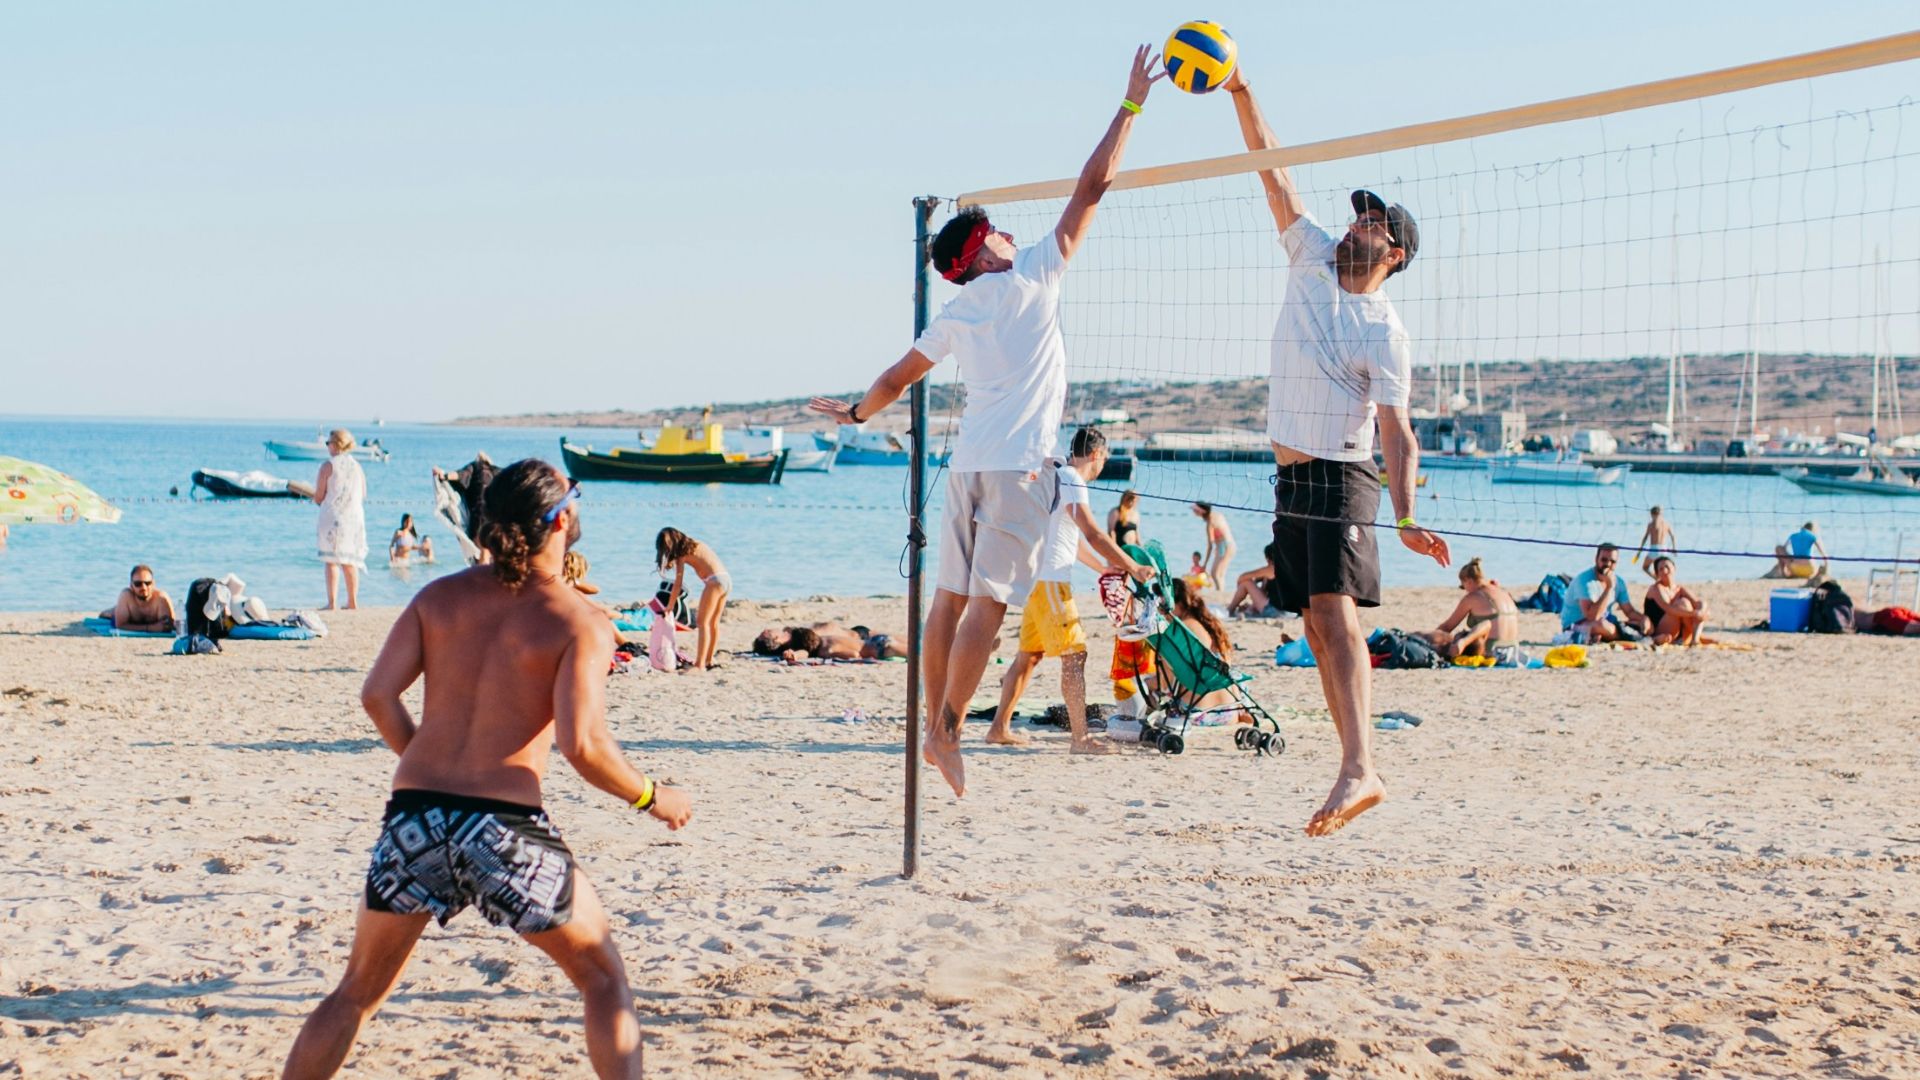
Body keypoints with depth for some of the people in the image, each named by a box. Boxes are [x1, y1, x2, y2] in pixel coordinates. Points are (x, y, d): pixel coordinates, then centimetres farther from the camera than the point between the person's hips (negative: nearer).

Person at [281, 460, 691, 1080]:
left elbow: (378, 694, 4)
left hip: (413, 819, 4)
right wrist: (651, 798, 3)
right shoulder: (579, 623, -4)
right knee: (604, 980, 16)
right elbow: (581, 744, -14)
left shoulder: (441, 597, 10)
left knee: (357, 992, 21)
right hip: (505, 828, -4)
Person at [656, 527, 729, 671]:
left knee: (702, 622, -7)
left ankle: (700, 664, -13)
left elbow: (678, 584, -3)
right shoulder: (694, 545, 21)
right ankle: (709, 660, 22)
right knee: (713, 623, 16)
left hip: (714, 581, -8)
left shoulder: (683, 553, -2)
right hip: (727, 579, 8)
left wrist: (669, 606, 3)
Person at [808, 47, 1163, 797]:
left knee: (952, 597, 9)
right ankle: (947, 732, -10)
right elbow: (1092, 187, 0)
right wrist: (1131, 105, 6)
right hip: (1018, 463, -6)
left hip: (968, 462, 7)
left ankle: (934, 726, 12)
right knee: (988, 602, -8)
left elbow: (899, 376, 24)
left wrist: (858, 411, 43)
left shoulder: (955, 318, 13)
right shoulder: (1031, 277, -1)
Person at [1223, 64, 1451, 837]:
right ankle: (1358, 767, 8)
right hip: (1290, 478, 7)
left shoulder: (1385, 333, -8)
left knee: (1336, 613, -21)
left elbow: (1397, 432, -13)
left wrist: (1406, 517, -25)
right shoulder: (1313, 260, 9)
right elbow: (1272, 171, 8)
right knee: (1319, 627, 5)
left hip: (1340, 479, -7)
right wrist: (1240, 92, 2)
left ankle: (1359, 768, -31)